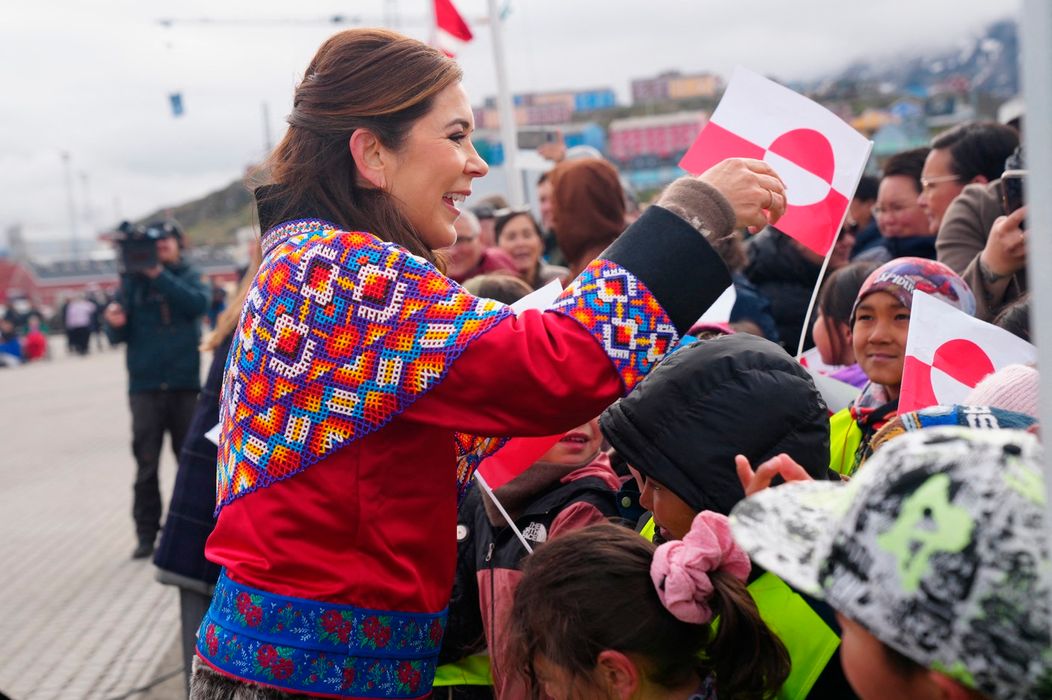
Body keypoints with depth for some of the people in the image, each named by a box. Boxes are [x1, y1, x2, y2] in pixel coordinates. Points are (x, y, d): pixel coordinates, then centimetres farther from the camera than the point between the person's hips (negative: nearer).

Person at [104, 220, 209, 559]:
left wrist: (159, 276, -21)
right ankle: (146, 533, 5)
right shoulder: (131, 280, 7)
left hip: (184, 383, 0)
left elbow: (199, 303, -15)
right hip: (145, 385, 0)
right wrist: (115, 324, -19)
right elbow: (119, 336, 5)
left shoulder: (188, 276, 7)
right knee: (146, 464, -1)